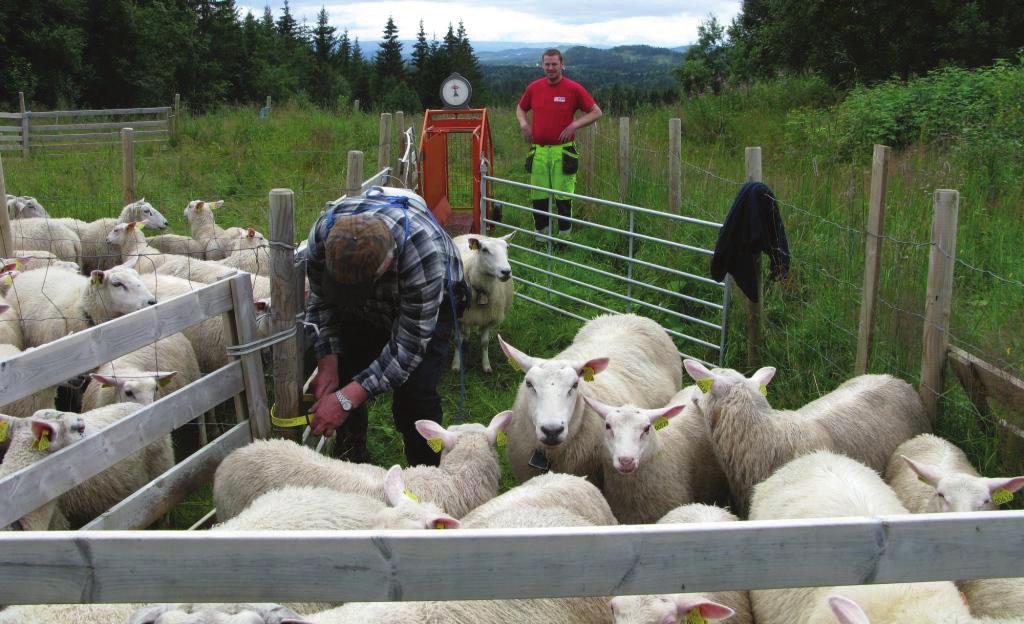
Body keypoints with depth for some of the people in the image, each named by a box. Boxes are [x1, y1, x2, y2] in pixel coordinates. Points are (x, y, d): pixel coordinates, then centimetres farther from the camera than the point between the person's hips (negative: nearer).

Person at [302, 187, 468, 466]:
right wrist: (328, 364, -23)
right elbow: (322, 301, -12)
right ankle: (350, 458, 22)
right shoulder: (324, 231, -30)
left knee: (413, 398, -18)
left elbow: (408, 344, -38)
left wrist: (347, 399, -41)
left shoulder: (423, 252, -44)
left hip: (430, 305, -4)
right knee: (342, 377, -3)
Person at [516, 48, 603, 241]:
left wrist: (574, 125, -11)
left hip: (563, 151, -3)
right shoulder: (534, 88, 7)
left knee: (563, 198, 0)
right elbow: (520, 108, 24)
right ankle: (541, 235, 22)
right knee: (538, 197, 7)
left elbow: (596, 112, 1)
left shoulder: (573, 88, -3)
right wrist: (524, 124, 4)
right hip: (538, 151, 3)